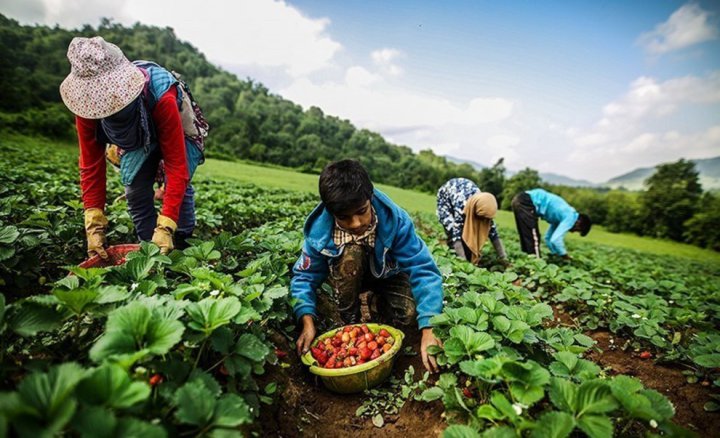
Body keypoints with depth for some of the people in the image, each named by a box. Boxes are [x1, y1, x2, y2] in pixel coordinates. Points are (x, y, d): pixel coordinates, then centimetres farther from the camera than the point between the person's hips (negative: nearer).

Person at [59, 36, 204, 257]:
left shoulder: (161, 98, -42)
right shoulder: (87, 99, -28)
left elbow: (177, 166, -42)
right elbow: (91, 164, -22)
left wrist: (165, 226, -47)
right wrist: (94, 225, -29)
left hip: (177, 136, -3)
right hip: (136, 141, 3)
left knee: (178, 182, -23)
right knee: (135, 188, -14)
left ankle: (182, 245, -3)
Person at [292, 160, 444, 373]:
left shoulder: (395, 220, -34)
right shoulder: (319, 230, -30)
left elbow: (423, 270, -35)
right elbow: (304, 277, -19)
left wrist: (428, 330, -44)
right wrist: (308, 323, -35)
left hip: (387, 274, 0)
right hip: (347, 276, 0)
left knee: (406, 315, -27)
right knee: (350, 253, -35)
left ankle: (379, 303, 10)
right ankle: (350, 325, -10)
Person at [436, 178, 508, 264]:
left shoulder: (484, 207, -29)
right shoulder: (461, 204, -44)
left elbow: (494, 234, -22)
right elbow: (457, 234, -47)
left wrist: (504, 259, -24)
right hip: (446, 197, -4)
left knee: (469, 232, -15)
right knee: (453, 231, -24)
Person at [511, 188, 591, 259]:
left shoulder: (564, 215, 21)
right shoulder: (571, 217, -4)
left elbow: (548, 238, 29)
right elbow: (555, 240, -14)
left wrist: (556, 254, 28)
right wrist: (566, 257, 1)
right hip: (525, 202, -10)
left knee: (527, 238, 16)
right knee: (533, 238, -5)